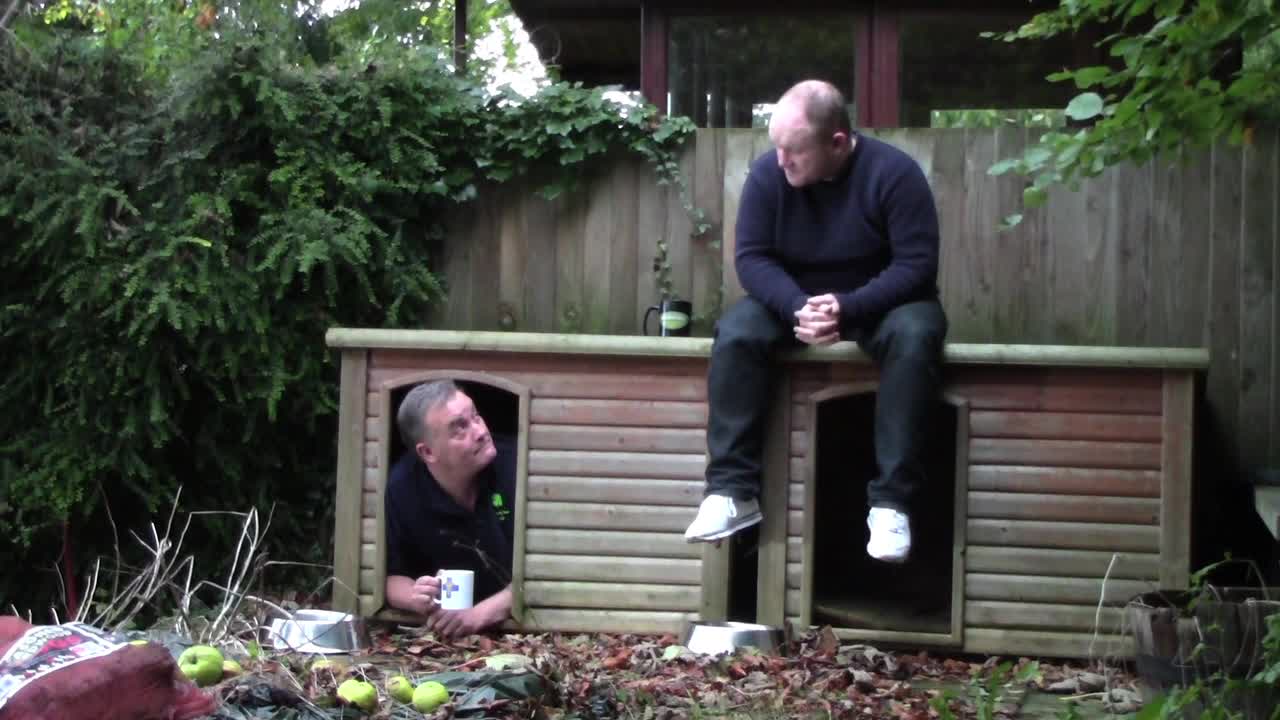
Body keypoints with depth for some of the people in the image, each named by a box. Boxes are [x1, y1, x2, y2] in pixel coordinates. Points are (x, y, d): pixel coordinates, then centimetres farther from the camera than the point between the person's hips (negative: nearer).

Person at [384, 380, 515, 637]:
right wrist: (418, 599, -19)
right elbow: (393, 577, 3)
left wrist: (481, 613, -26)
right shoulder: (400, 489, -10)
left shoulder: (517, 465, -17)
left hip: (525, 626, -2)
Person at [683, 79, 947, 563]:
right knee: (735, 335, -27)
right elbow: (752, 257, -12)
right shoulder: (767, 173, -11)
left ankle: (891, 500, -31)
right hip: (794, 300, 3)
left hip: (879, 303, -2)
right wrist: (797, 308, -32)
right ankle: (734, 490, -23)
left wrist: (849, 307, -36)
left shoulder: (894, 172, -20)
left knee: (914, 338, -36)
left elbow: (916, 265, -22)